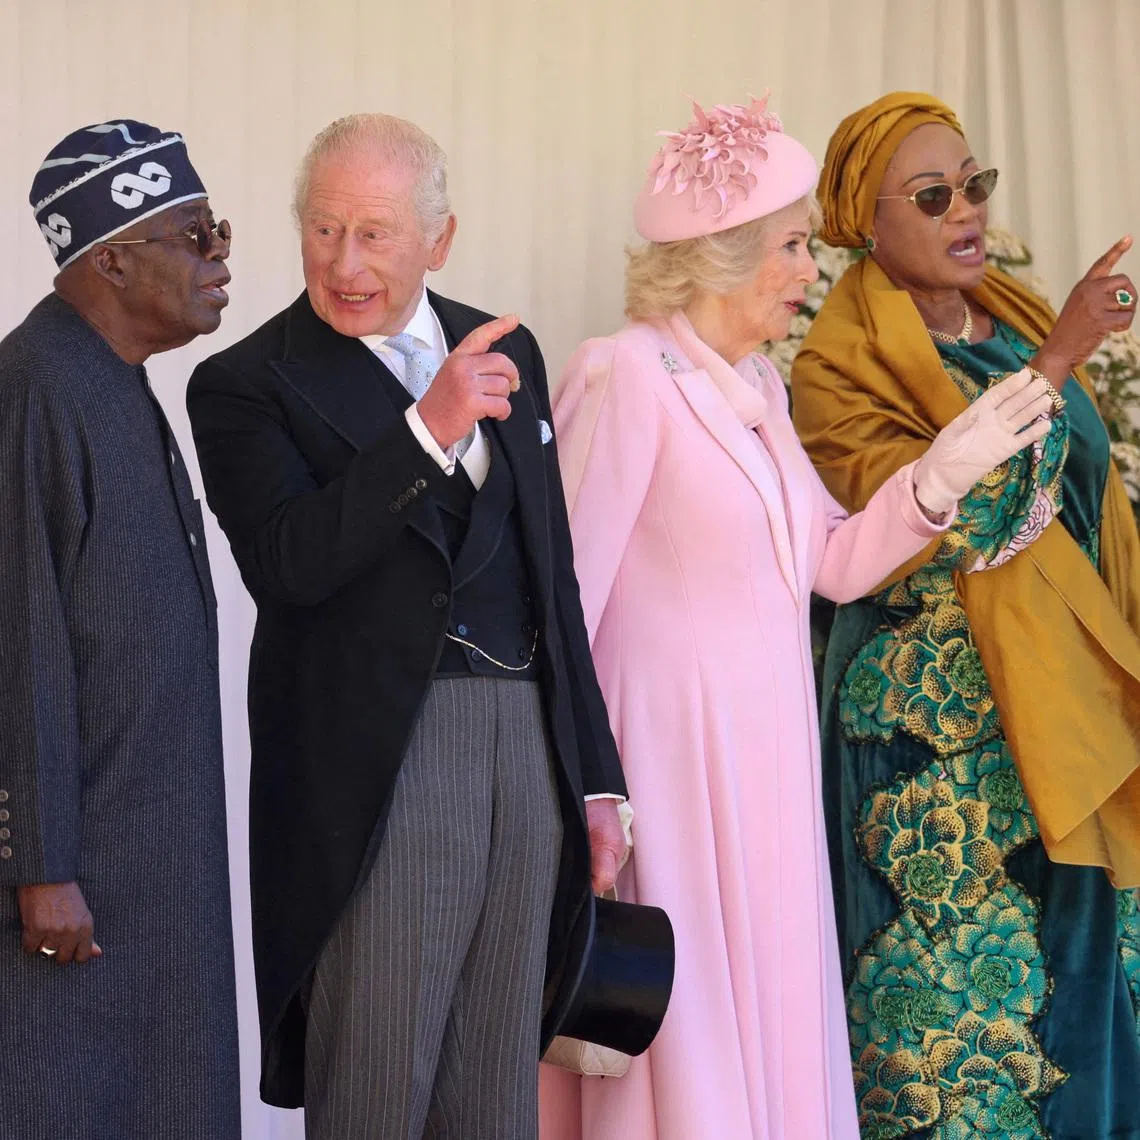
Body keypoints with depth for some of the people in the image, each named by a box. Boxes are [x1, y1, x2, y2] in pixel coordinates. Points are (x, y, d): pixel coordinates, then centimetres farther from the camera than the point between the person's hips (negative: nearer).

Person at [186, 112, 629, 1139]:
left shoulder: (507, 352, 14)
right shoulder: (248, 385, -2)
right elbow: (282, 564, -19)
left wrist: (597, 779, 16)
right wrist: (430, 430, -24)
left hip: (529, 744, 5)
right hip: (380, 761, -5)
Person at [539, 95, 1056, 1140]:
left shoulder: (757, 386, 12)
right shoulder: (626, 377, -13)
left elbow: (832, 564, 11)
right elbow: (566, 595, -15)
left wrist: (944, 473, -2)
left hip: (767, 757, 8)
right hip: (674, 750, -8)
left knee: (778, 1020, 12)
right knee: (689, 1037, -1)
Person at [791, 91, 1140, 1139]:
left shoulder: (1020, 320, 11)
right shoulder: (842, 369, -8)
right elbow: (936, 520, -22)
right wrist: (1052, 364, -25)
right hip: (941, 727, -6)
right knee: (969, 979, -5)